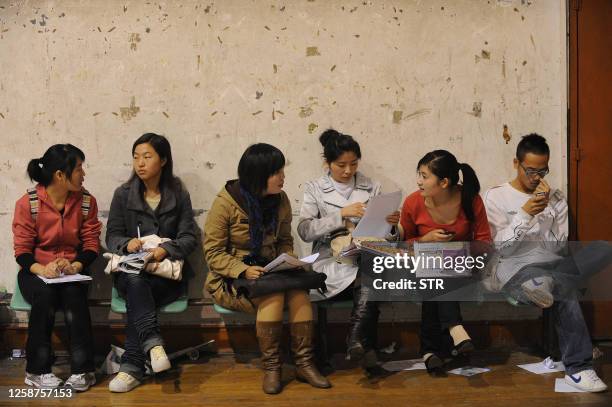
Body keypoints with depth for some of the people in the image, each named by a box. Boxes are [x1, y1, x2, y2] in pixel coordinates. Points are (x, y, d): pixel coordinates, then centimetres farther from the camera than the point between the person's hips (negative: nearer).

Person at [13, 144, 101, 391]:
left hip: (73, 270, 1)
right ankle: (38, 369, -20)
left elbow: (91, 244, -1)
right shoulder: (28, 203, -9)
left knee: (74, 293, -32)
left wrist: (75, 266, -21)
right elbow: (22, 250, -7)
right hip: (37, 271, -1)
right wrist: (41, 269, -28)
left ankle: (82, 369, -25)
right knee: (44, 293, -34)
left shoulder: (86, 201, -2)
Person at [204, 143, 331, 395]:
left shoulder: (280, 200, 1)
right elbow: (213, 252, -12)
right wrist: (243, 270, -27)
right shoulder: (225, 203, -14)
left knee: (298, 290, -28)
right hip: (232, 278, -4)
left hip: (270, 271, 4)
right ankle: (271, 367, -17)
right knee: (274, 295, -33)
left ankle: (304, 364, -17)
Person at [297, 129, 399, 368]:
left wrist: (391, 224, -10)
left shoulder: (372, 188, 14)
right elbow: (305, 231, -6)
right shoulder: (315, 190, 8)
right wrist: (341, 215, -16)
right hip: (331, 261, -2)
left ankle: (356, 341, -23)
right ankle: (365, 346, -22)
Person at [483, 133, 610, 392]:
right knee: (564, 294, -36)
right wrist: (524, 214, -17)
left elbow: (557, 248, 5)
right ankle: (578, 368, -24)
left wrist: (546, 213, -8)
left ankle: (542, 285, -31)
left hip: (550, 264, 5)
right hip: (514, 268, -4)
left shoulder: (556, 198, 13)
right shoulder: (496, 196, 2)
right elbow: (502, 249, -6)